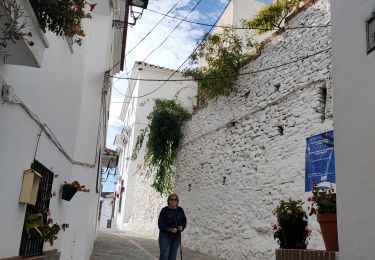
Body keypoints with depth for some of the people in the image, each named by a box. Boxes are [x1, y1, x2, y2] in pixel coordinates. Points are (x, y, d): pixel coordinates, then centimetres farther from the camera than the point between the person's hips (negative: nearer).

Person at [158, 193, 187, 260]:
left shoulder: (180, 210, 3)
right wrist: (170, 230, -22)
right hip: (165, 235, -4)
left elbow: (184, 221, 11)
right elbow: (160, 224, -11)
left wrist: (182, 227, -11)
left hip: (176, 236, 4)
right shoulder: (164, 210, -8)